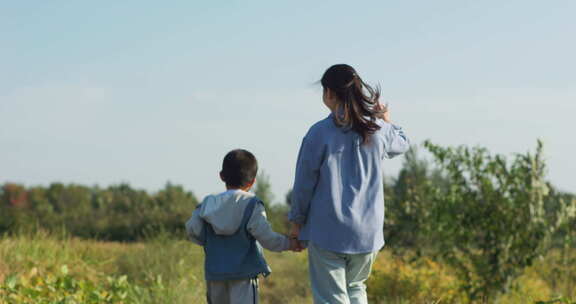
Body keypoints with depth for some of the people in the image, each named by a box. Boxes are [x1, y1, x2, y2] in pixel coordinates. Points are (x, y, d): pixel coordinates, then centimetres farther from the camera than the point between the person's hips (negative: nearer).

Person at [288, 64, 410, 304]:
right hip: (368, 230, 4)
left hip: (327, 230, -4)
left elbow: (304, 181, -4)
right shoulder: (379, 129, 1)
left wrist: (296, 221, 7)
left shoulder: (320, 132, -11)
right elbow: (402, 144, 25)